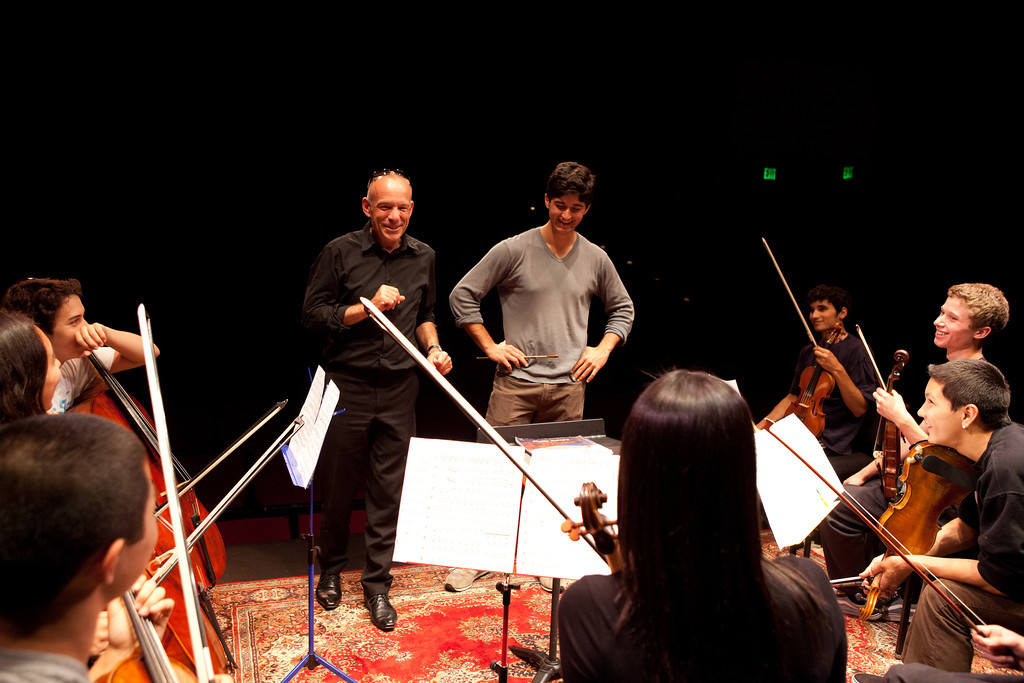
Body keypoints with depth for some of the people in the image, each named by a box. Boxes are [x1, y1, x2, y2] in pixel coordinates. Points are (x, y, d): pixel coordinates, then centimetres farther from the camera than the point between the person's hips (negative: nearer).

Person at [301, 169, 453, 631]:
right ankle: (331, 568, 34)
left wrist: (432, 347, 1)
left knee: (389, 491, 6)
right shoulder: (340, 253, -5)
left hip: (398, 390, 3)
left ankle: (377, 584, 21)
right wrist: (368, 306, -16)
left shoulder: (423, 257, 7)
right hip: (346, 388, -2)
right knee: (338, 487, 10)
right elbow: (313, 316, -7)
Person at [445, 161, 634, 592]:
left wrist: (603, 349, 7)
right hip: (516, 382, -3)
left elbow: (622, 309, 22)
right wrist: (490, 346, -5)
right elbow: (462, 296, -1)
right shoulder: (513, 251, -4)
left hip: (569, 386, 3)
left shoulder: (596, 260, 7)